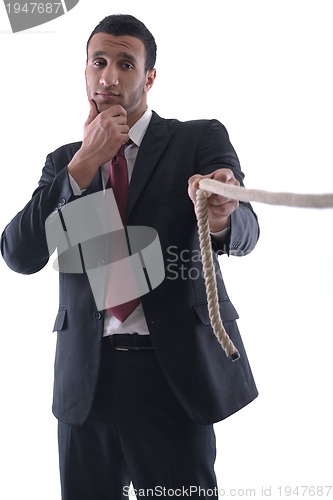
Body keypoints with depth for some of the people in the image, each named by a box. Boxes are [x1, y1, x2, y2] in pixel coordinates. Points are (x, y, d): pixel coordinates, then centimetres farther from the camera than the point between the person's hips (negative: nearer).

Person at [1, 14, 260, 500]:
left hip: (172, 373, -3)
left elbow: (244, 232, -15)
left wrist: (220, 217, -39)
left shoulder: (200, 139, 1)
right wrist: (85, 164, -10)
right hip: (84, 379, 3)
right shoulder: (65, 161, 11)